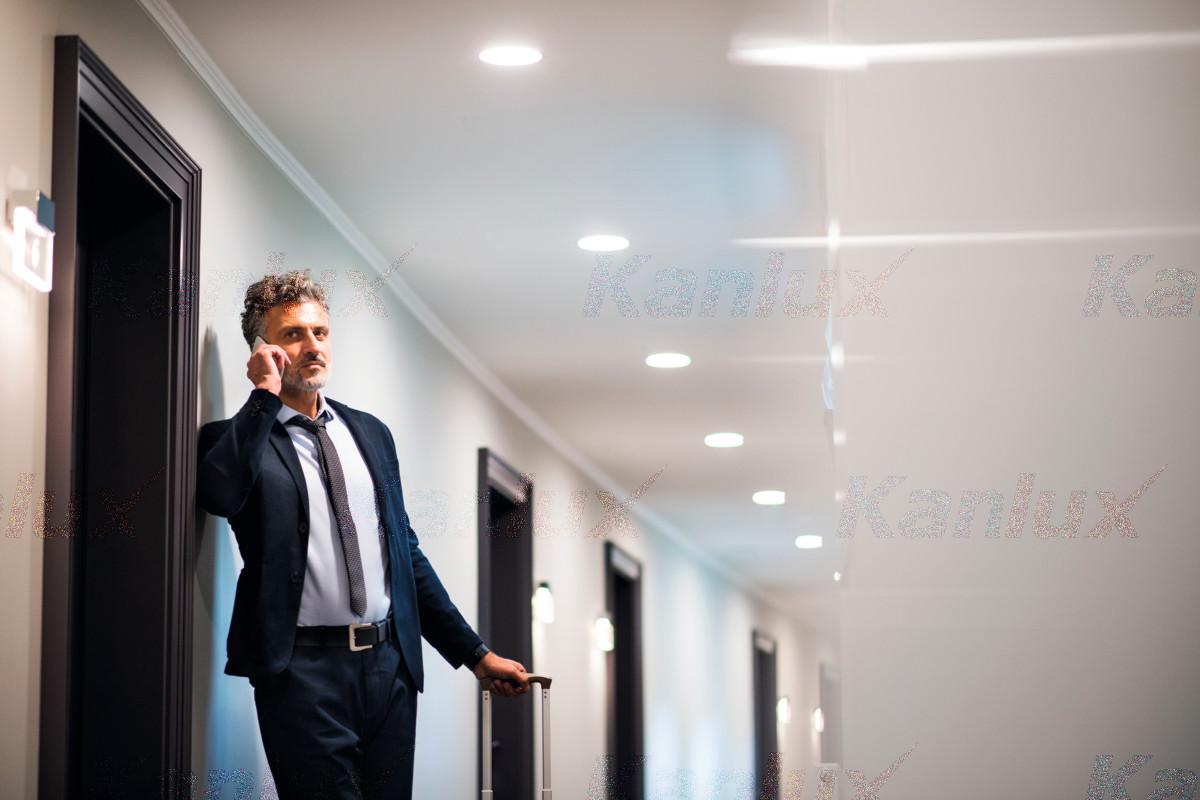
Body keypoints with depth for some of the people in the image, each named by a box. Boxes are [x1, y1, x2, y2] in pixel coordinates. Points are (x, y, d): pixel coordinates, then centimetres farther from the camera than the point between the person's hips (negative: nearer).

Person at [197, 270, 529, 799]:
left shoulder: (371, 433, 17)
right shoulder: (238, 439, 1)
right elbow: (218, 493, -23)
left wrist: (474, 653, 17)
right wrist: (265, 395, -13)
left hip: (391, 662, 5)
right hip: (303, 670, -5)